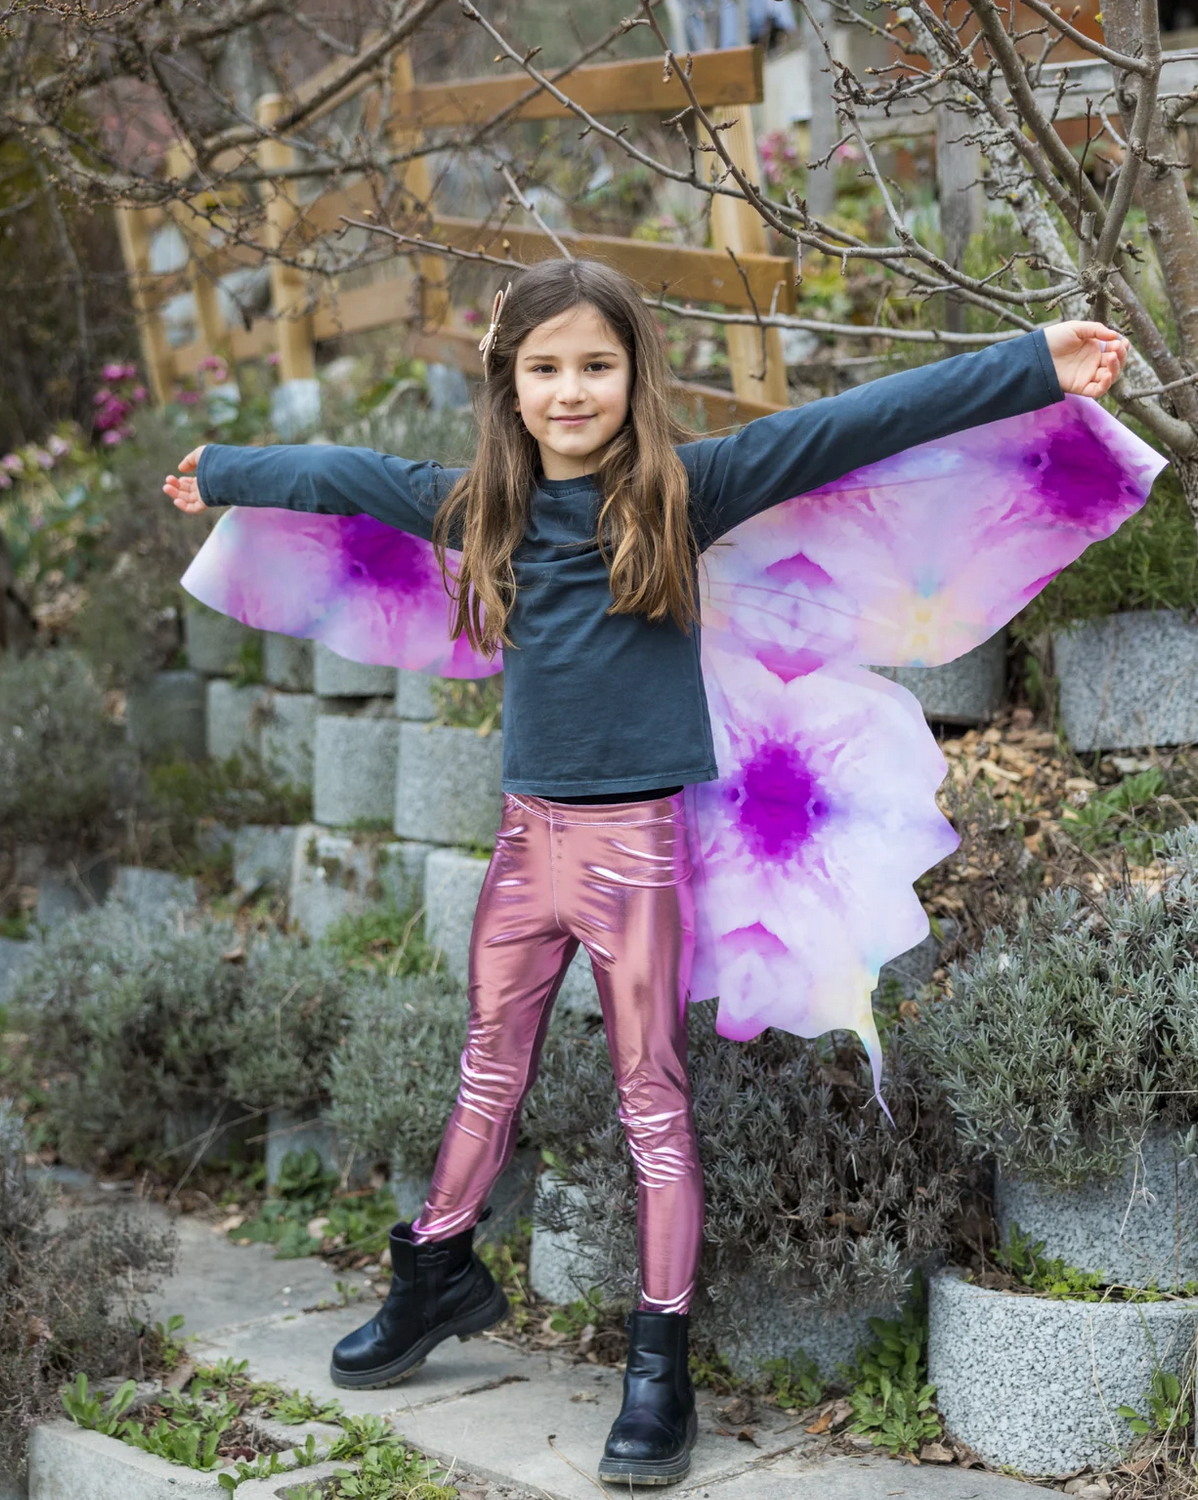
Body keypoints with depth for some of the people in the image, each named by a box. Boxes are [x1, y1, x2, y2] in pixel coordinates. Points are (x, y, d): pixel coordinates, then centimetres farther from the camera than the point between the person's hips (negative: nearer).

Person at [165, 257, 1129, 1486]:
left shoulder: (678, 490, -8)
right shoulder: (483, 505, 5)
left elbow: (851, 426, -15)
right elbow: (348, 477, 20)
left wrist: (1036, 366, -19)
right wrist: (220, 474, 35)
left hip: (640, 838, -4)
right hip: (528, 831, 5)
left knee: (651, 1096, 4)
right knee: (491, 1067, 19)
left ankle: (662, 1355, 14)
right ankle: (441, 1271, 38)